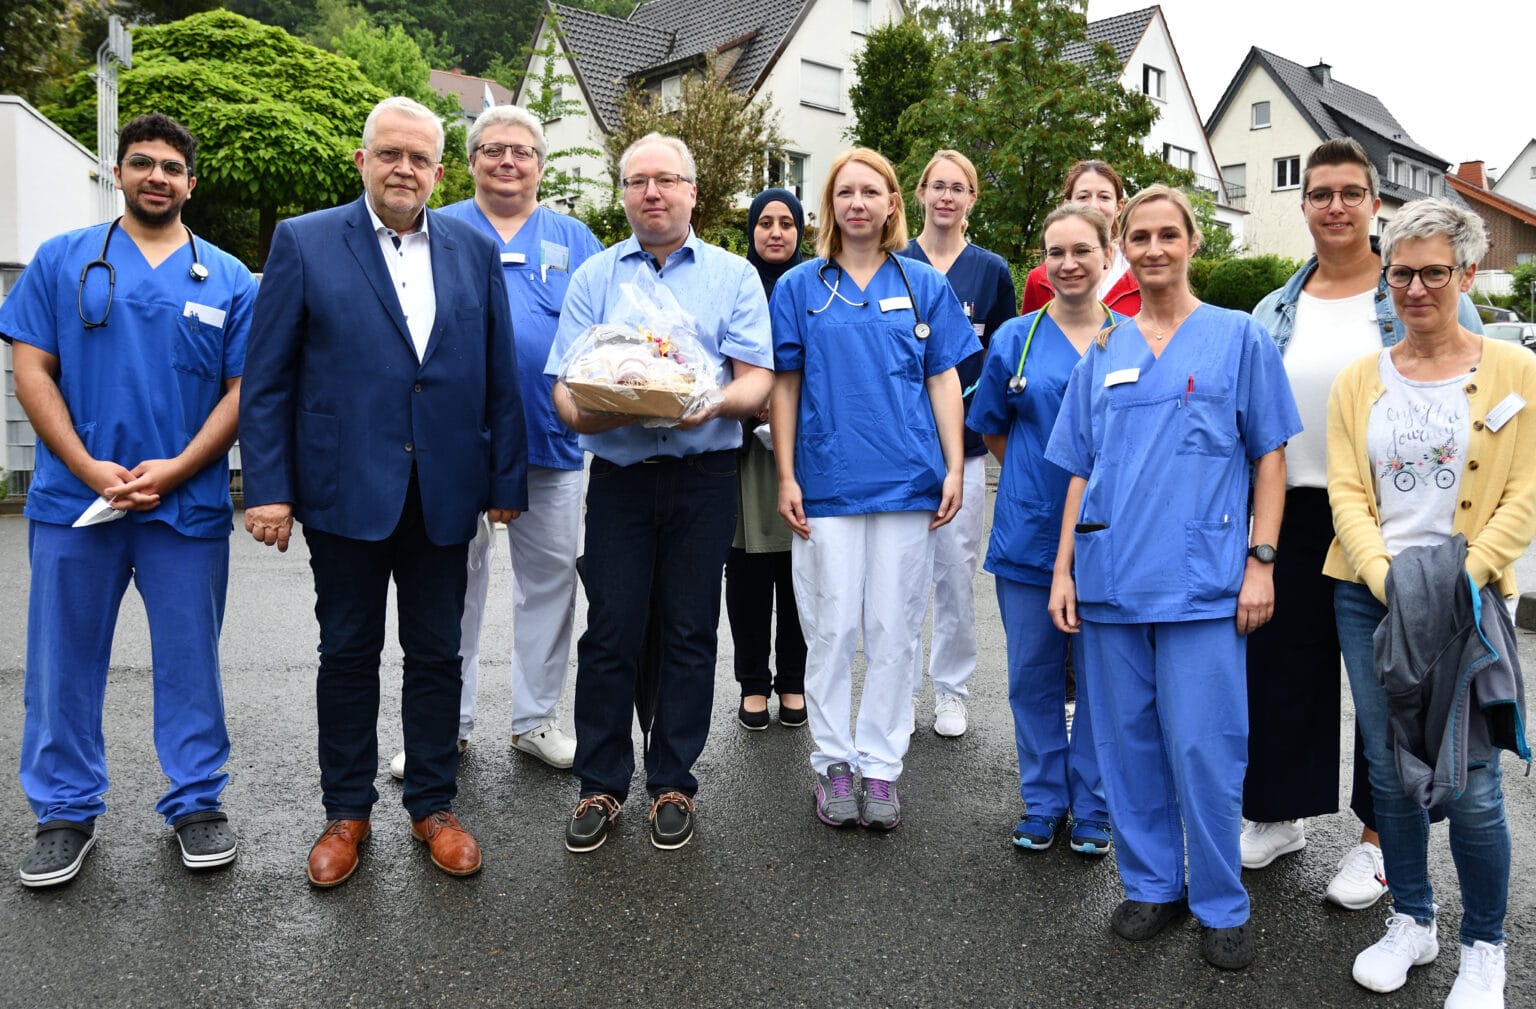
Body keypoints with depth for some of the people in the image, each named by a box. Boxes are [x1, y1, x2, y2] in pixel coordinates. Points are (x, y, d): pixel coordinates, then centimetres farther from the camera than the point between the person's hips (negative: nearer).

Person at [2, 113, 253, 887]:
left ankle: (197, 804, 21)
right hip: (74, 500, 1)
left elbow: (243, 389, 1)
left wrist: (176, 468, -12)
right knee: (64, 662, 9)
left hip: (188, 504, 0)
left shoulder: (229, 280, 6)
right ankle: (65, 813, 24)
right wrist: (91, 469, -11)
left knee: (190, 663, 7)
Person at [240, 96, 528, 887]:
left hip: (444, 491, 2)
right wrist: (267, 488, -8)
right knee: (348, 654, 10)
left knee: (436, 655, 11)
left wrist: (507, 479, 3)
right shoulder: (304, 242, 1)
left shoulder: (475, 250, 7)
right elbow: (266, 379, -2)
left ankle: (433, 806, 26)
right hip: (344, 489, -1)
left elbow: (499, 376, 6)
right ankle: (346, 813, 26)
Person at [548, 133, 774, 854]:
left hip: (702, 475, 0)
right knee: (610, 631, 1)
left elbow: (757, 380, 0)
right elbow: (564, 387, 4)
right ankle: (601, 786, 15)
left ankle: (673, 783, 19)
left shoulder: (733, 276, 9)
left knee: (689, 634, 5)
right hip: (618, 476, 1)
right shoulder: (593, 277, 11)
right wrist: (590, 413, -19)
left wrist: (712, 402, -21)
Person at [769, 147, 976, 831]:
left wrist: (954, 469, 0)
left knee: (894, 630, 5)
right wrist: (785, 477, -1)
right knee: (832, 628, 4)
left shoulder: (923, 285, 8)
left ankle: (881, 765, 17)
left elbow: (943, 380, 8)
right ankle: (832, 762, 18)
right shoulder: (799, 287, 6)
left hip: (908, 483, 1)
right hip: (827, 483, 0)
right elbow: (785, 386, 6)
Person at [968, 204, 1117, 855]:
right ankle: (1043, 802, 25)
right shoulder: (1015, 339, 3)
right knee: (1033, 673, 9)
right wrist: (1037, 480, 5)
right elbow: (992, 429, 11)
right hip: (1029, 532, 1)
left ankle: (1092, 807, 24)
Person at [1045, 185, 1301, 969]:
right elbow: (1080, 470, 13)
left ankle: (1221, 906, 18)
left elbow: (1270, 458, 3)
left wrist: (1260, 561, -5)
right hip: (1110, 579, 3)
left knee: (1204, 750, -1)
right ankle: (1152, 885, 27)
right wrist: (1063, 568, 6)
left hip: (1202, 580, -3)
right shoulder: (1101, 354, 13)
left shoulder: (1239, 338, 5)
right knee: (1127, 741, 10)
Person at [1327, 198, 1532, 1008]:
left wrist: (1458, 585, -14)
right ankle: (1412, 921, 29)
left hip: (1467, 602, -2)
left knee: (1469, 786, -1)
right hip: (1368, 597, 3)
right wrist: (1387, 580, -12)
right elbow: (1345, 495, 2)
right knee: (1390, 771, 10)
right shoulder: (1358, 380, 7)